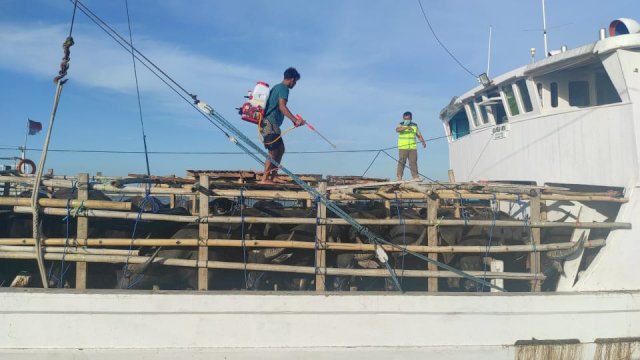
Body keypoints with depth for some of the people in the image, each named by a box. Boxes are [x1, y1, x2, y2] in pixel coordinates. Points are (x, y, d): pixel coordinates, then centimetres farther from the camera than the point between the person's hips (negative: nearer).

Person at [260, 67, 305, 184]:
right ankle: (265, 178, 0)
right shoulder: (284, 88, -11)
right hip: (270, 124, -10)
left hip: (268, 123, 10)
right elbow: (282, 107, -24)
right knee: (273, 152, -5)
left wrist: (295, 119, 33)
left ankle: (273, 176, 17)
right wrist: (295, 120, -30)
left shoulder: (277, 87, 20)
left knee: (280, 149, 15)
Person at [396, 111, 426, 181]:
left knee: (413, 162, 0)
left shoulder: (414, 126, 13)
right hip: (403, 148, -3)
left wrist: (423, 142, -8)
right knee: (401, 162, -6)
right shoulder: (401, 125, 3)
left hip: (412, 148, 3)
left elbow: (419, 135, 11)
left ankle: (415, 176, 1)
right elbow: (397, 130, -19)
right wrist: (406, 127, -33)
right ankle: (399, 177, -4)